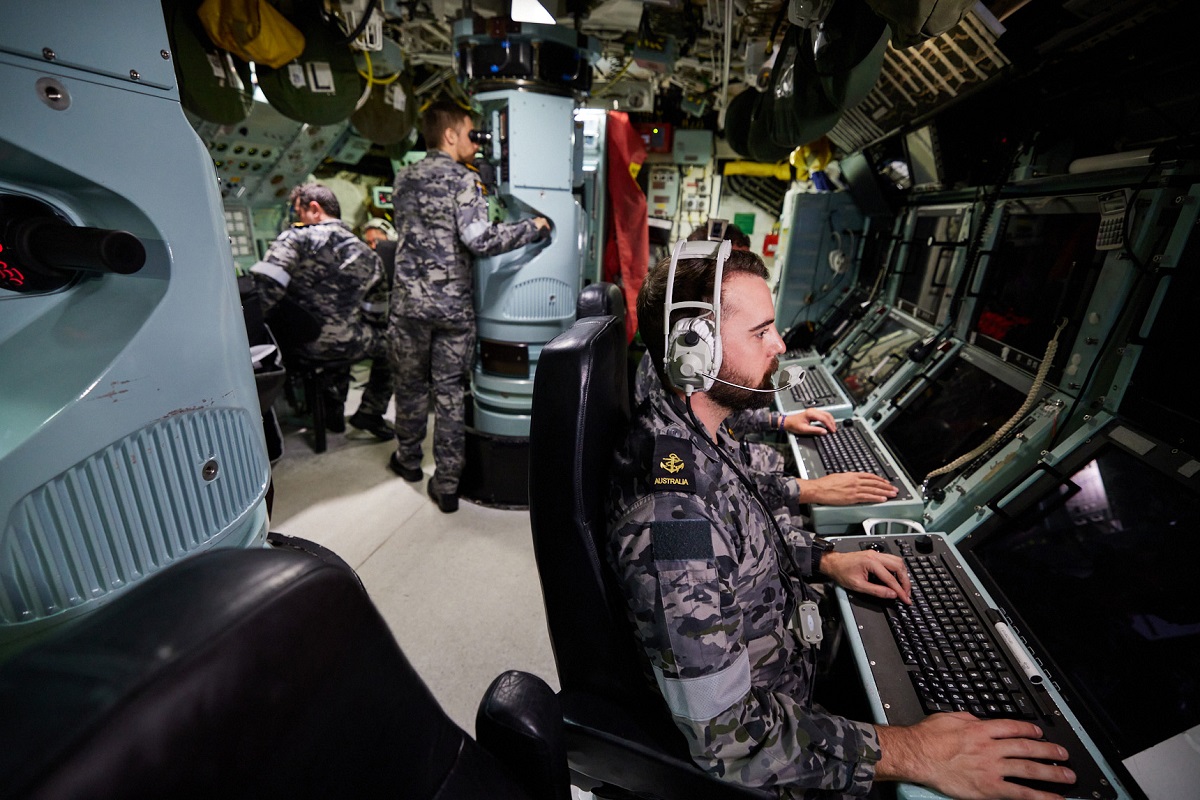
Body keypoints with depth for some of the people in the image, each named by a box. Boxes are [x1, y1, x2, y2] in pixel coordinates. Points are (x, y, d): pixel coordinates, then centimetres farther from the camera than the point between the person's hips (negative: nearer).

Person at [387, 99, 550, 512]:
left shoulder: (404, 179, 10)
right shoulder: (464, 181, -8)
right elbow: (479, 239, -22)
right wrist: (534, 226, -11)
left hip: (410, 302, 4)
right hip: (453, 306, -4)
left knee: (411, 385, 18)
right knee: (449, 393, 4)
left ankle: (408, 459, 37)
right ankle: (446, 485, 12)